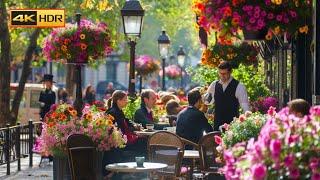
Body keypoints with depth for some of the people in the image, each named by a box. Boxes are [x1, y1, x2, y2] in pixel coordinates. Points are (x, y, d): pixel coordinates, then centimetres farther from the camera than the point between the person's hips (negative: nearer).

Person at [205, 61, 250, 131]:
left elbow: (245, 107, -8)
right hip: (217, 124, 4)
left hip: (232, 124, -4)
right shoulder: (214, 85, 8)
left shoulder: (238, 87, -6)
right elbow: (207, 101, 17)